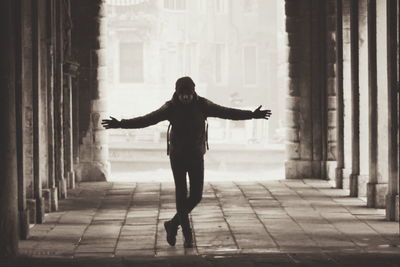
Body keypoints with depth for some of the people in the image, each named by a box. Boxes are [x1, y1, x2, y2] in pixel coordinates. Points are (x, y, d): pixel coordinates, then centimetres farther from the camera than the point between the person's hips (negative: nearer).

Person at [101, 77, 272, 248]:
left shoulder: (202, 105, -10)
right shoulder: (170, 108, -15)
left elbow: (227, 112, -11)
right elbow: (145, 120, -18)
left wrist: (252, 115, -19)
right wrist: (120, 124, -29)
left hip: (197, 156, 2)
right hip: (177, 156, -2)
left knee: (196, 196, 0)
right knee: (181, 195, -5)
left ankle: (173, 224, 21)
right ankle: (187, 235, 6)